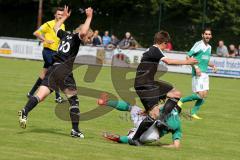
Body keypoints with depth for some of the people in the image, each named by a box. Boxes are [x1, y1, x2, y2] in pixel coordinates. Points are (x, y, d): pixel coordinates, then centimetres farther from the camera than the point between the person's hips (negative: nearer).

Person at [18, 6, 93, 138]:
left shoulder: (65, 35, 22)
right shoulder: (76, 38, 2)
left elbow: (56, 28, 42)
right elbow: (83, 32, -21)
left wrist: (65, 17, 54)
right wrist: (89, 18, -8)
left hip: (53, 69, 6)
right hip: (65, 72, -6)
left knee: (41, 95, -8)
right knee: (74, 100, 3)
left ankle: (25, 111, -32)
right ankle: (75, 130, 1)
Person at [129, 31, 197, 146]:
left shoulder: (152, 50, 18)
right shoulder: (154, 50, -12)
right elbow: (168, 61, -26)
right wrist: (186, 62, -23)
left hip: (150, 83, 10)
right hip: (144, 85, -10)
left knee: (176, 93, 11)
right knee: (154, 114, -16)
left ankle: (162, 118, 0)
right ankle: (134, 139, -9)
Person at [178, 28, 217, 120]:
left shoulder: (209, 47, 15)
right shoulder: (199, 45, -10)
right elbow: (188, 56, -13)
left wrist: (212, 66, 9)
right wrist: (196, 67, -21)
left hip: (205, 73, 8)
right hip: (198, 73, -8)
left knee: (204, 95, 5)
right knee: (200, 95, -14)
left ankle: (193, 113, 14)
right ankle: (182, 100, 3)